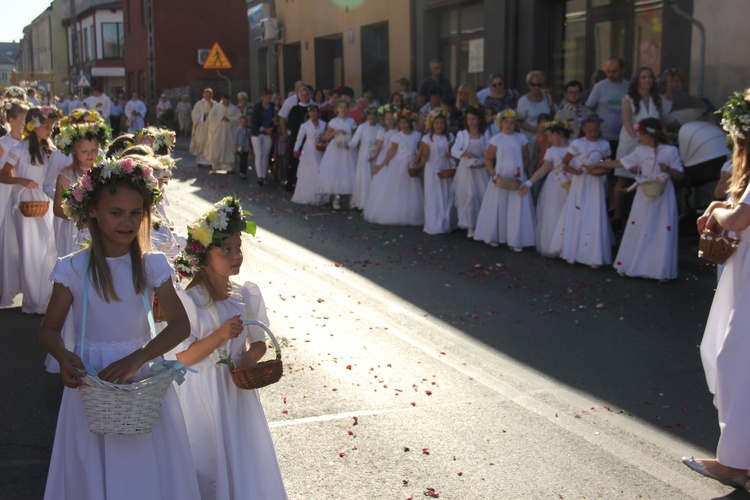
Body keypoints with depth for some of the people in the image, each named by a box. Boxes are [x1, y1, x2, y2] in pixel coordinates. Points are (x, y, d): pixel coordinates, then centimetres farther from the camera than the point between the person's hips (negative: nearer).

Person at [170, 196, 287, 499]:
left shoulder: (248, 294, -1)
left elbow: (259, 342, 8)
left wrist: (250, 357, -14)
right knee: (206, 464, 7)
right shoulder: (189, 300, -15)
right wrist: (220, 336, -27)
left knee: (242, 457, 11)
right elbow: (184, 357, -15)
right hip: (201, 394, -4)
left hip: (238, 390, 4)